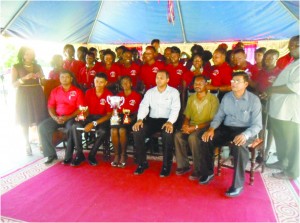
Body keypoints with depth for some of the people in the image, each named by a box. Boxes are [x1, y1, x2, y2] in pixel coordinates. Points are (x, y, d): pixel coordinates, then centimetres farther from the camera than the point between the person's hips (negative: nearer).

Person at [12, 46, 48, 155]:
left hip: (37, 95, 2)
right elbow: (13, 84, -4)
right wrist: (24, 78, -19)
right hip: (23, 96, -2)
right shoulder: (16, 67, 2)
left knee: (40, 120, -2)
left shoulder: (38, 66, 11)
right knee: (25, 121, -2)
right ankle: (27, 146, 4)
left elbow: (43, 83, 12)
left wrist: (41, 77, -8)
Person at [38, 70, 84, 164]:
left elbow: (80, 109, -6)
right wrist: (55, 117, -11)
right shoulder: (55, 91, 14)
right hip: (57, 117, 4)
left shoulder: (77, 91, 2)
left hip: (71, 117, -4)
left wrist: (68, 117, -16)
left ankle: (68, 156, -19)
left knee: (71, 128, -35)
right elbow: (50, 106, 9)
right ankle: (51, 154, -8)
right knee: (42, 127, -19)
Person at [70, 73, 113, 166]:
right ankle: (79, 154, -11)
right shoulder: (88, 92, 3)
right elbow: (87, 109, 9)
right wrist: (83, 115, -17)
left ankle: (92, 155, -12)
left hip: (102, 118, -3)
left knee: (103, 131, -35)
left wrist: (94, 123, -21)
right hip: (90, 116, 4)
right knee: (75, 126, -23)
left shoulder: (109, 95, -9)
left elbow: (109, 114, -11)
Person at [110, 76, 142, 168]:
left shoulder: (137, 96, 7)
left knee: (122, 130, -33)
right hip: (119, 117, 3)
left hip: (131, 118, -3)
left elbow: (138, 111, 2)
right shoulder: (119, 95, 18)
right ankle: (116, 155, -14)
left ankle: (123, 155, -13)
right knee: (113, 130, -29)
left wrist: (132, 118, -15)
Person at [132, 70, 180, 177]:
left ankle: (166, 165, -18)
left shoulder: (174, 92, 3)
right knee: (137, 131, -23)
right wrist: (140, 119, -17)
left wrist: (170, 122, -27)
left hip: (167, 120, -3)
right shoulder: (150, 92, 12)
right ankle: (142, 162, -9)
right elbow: (143, 106, 2)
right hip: (152, 119, 3)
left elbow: (175, 109, -9)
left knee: (168, 133, -36)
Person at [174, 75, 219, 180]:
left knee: (193, 137, -34)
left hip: (205, 127, -5)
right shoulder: (191, 98, 12)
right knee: (178, 135, -24)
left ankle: (198, 169, -19)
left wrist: (195, 127, -21)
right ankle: (183, 165, -10)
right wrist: (185, 125, -11)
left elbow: (213, 120, -12)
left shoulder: (213, 99, -6)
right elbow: (187, 116, 13)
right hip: (191, 126, 5)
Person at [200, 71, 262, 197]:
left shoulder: (254, 100, -9)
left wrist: (245, 135, -32)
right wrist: (212, 128, -13)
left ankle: (238, 184, -20)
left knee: (238, 146, -37)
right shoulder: (226, 97, 5)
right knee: (206, 140, -18)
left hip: (245, 131, -4)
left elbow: (257, 124, -12)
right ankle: (208, 173, 3)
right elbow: (219, 116, 7)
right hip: (226, 128, 5)